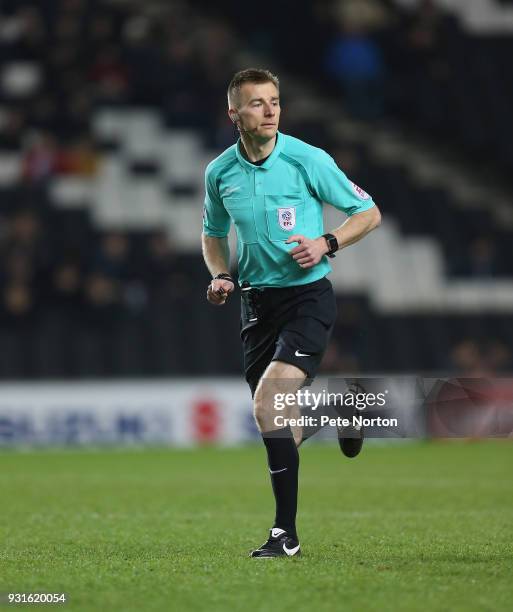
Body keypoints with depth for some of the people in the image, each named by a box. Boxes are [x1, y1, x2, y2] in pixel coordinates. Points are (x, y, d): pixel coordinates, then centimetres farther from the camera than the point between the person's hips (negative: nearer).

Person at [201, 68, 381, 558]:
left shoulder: (308, 160, -9)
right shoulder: (219, 172, 3)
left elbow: (368, 212, 0)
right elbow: (213, 233, 21)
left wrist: (327, 243, -15)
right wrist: (220, 276, 2)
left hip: (307, 295, -5)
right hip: (256, 300, 5)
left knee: (268, 402, -22)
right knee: (275, 421, 6)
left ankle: (285, 532, -16)